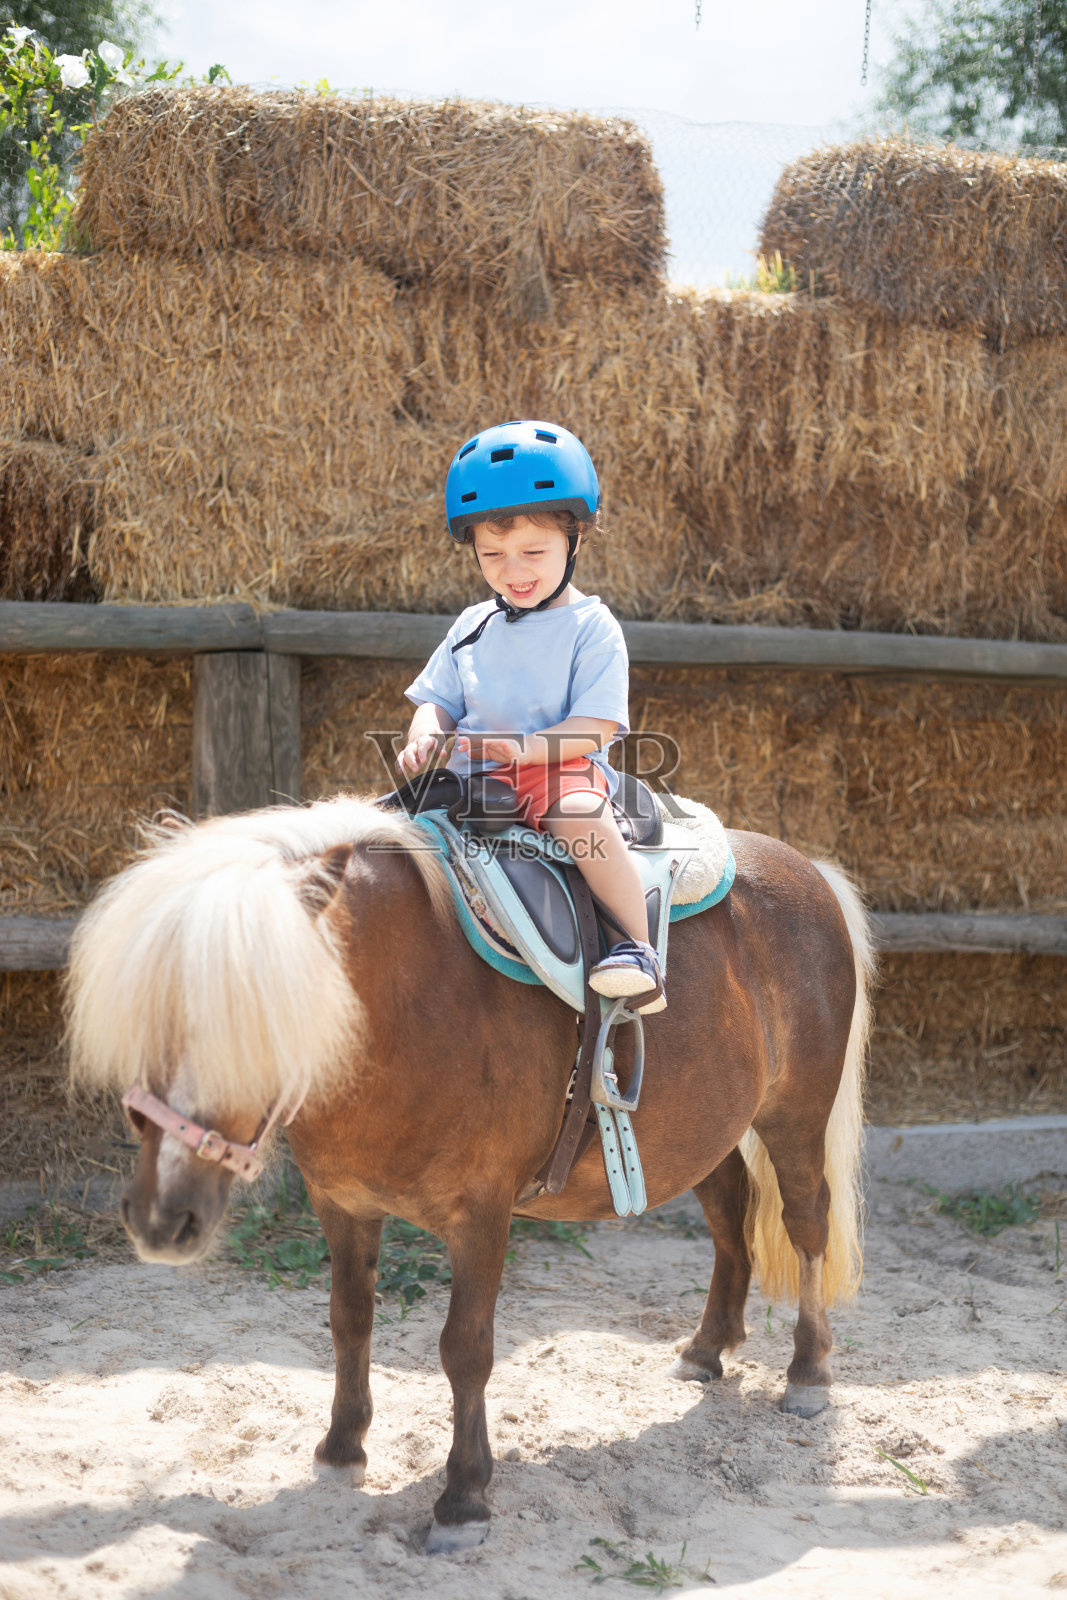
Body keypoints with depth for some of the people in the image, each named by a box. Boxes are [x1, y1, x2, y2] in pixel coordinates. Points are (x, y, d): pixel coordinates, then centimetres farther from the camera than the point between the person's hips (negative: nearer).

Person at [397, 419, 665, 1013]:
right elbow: (438, 702, 18)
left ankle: (638, 948, -32)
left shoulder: (591, 627, -1)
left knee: (581, 817, -38)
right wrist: (425, 738, -6)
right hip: (473, 779, 6)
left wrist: (526, 747, -25)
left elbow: (596, 725, -10)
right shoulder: (473, 627, 17)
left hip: (565, 770, -6)